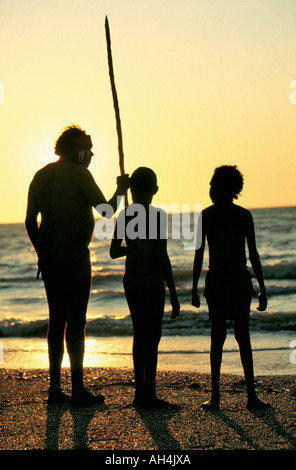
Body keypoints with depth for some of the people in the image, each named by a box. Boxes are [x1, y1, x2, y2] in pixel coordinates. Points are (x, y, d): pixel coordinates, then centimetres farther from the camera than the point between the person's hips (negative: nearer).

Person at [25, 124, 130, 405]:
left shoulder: (41, 176, 13)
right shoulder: (79, 174, -7)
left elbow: (30, 221, 14)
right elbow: (106, 208, -5)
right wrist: (121, 190, 13)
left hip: (49, 256, 7)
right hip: (74, 255, -7)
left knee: (56, 321, 11)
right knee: (76, 322, -4)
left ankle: (55, 388, 12)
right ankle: (78, 389, -2)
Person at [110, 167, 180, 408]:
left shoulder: (124, 215, 5)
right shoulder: (158, 215, -12)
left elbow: (114, 251, 11)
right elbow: (163, 257, -15)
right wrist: (174, 294, -12)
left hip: (131, 280, 6)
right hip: (152, 281, -6)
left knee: (140, 334, 14)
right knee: (152, 336, -1)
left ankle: (140, 392, 19)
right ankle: (149, 395, -1)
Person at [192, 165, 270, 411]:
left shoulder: (205, 215, 0)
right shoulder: (244, 215, 0)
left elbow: (199, 254, -1)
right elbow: (253, 254, -1)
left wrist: (194, 288, 5)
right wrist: (262, 287, 4)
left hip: (216, 281, 0)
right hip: (241, 280, 0)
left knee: (217, 337, 5)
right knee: (243, 337, 5)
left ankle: (215, 396, 3)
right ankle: (251, 395, 3)